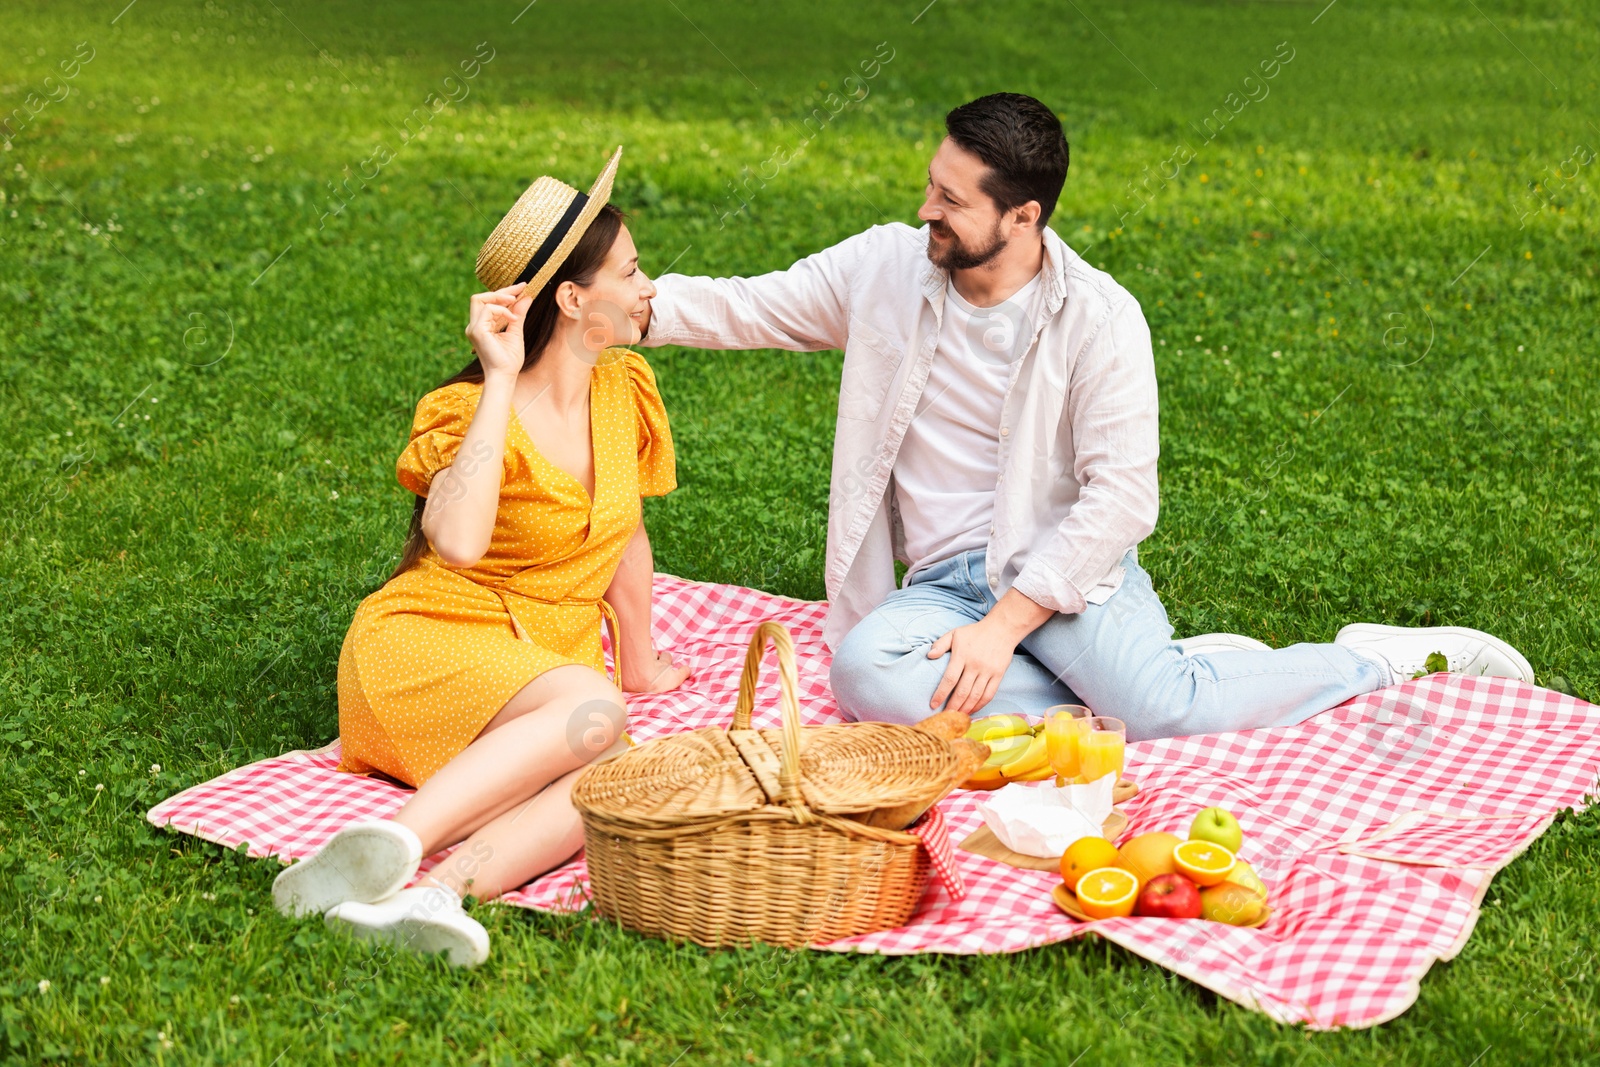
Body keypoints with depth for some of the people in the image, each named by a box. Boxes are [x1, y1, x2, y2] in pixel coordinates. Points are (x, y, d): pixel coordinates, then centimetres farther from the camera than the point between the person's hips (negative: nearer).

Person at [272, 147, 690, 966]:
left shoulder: (626, 390, 7)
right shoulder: (470, 411, -11)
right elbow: (459, 544, -32)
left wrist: (638, 662, 30)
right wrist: (501, 382, -26)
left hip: (542, 677, 5)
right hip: (426, 650, -5)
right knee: (593, 711, -36)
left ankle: (431, 891, -49)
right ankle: (394, 842, -46)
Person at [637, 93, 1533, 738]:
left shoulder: (1100, 317, -10)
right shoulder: (886, 268, 2)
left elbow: (1121, 497, -15)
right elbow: (744, 309, 9)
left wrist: (1005, 625, -22)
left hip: (1065, 565, -3)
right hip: (945, 578, 4)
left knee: (1157, 706, -30)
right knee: (864, 672, -30)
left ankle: (1375, 660, -4)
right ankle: (1103, 690, -17)